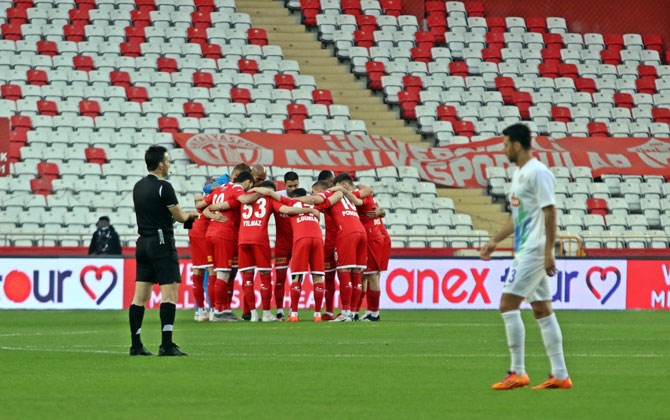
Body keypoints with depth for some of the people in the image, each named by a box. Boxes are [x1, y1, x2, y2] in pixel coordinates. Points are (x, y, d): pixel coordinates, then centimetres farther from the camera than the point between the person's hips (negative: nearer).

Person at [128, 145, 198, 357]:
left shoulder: (138, 187, 11)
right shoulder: (163, 187, -13)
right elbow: (180, 216, -8)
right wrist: (191, 215, 15)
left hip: (143, 243, 8)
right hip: (162, 242, -8)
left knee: (140, 296, 7)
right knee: (170, 293, -7)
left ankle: (136, 345, 8)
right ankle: (166, 345, -12)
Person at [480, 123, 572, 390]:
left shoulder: (537, 173, -14)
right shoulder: (519, 174, 16)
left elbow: (550, 212, -18)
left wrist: (548, 252, -22)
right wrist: (495, 241, 22)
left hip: (533, 252, -10)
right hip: (524, 251, 10)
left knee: (508, 304, -11)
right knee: (542, 310, 8)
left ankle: (518, 372, -9)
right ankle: (560, 375, 8)